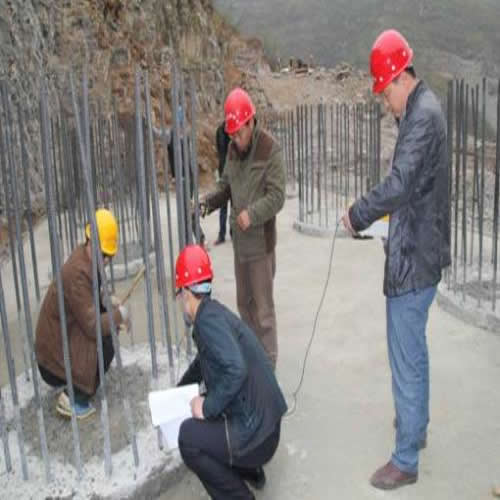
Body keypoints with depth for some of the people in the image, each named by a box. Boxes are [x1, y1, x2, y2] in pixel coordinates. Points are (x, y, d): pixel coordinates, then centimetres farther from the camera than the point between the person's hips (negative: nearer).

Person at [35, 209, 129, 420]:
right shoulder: (77, 273, -30)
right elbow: (92, 326, -29)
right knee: (106, 344, -19)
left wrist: (111, 305, -2)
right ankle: (74, 399, -5)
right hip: (54, 357, -9)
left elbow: (93, 296, 15)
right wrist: (119, 315, -15)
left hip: (66, 330, 9)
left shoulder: (87, 257, -2)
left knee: (109, 320, 11)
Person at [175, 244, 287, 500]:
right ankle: (249, 471, 30)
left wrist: (208, 408, -18)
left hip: (255, 434, -9)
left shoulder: (208, 318, -19)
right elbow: (203, 362, 31)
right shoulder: (214, 313, 12)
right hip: (263, 423, 9)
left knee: (189, 435, -9)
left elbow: (235, 370, -33)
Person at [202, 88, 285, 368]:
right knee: (244, 303, 18)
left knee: (263, 308, 0)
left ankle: (269, 364, 12)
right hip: (239, 240, 7)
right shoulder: (233, 148, 7)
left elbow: (277, 196, -18)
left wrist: (252, 213, -30)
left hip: (261, 242, -7)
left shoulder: (270, 150, -15)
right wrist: (208, 203, -2)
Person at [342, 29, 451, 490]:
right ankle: (416, 424, 43)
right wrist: (382, 212, 10)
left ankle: (406, 460, 13)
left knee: (406, 358, 0)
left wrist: (357, 215, -17)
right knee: (414, 351, 24)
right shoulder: (421, 110, 12)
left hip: (413, 259, -11)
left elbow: (400, 184, -28)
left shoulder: (423, 115, -20)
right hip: (418, 252, 11)